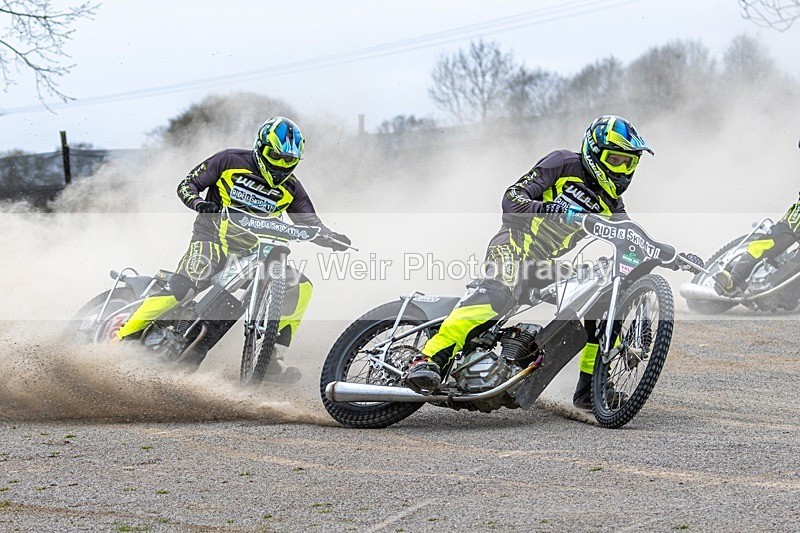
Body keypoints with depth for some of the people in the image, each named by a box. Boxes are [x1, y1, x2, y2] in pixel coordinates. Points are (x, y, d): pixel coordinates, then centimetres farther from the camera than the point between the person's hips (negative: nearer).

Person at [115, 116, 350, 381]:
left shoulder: (290, 188, 6)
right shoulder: (230, 161, -4)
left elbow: (310, 224, 9)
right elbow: (187, 185, -1)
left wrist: (332, 238, -12)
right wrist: (199, 203, -23)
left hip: (254, 250, 5)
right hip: (212, 238, -5)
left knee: (300, 287, -9)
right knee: (184, 285, -31)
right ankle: (123, 341, -28)